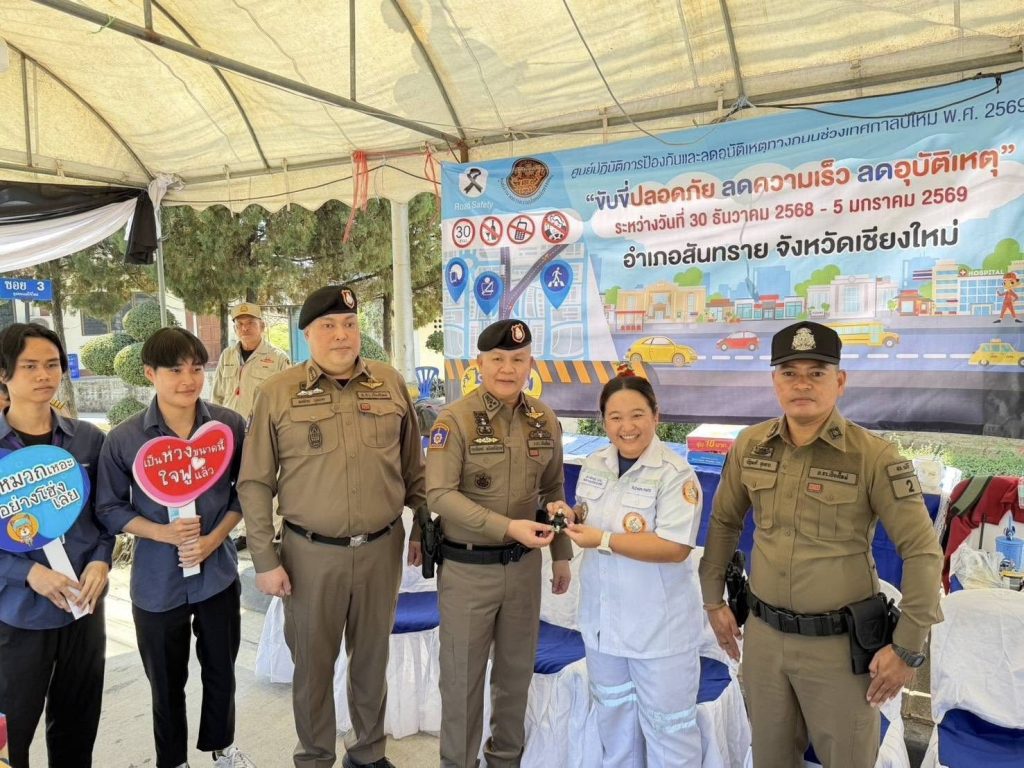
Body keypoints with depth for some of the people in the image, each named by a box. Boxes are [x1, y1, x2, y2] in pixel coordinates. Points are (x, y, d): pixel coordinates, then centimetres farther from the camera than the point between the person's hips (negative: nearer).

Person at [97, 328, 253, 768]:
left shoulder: (230, 426, -9)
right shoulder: (123, 439, -12)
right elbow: (110, 508, -4)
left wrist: (215, 537, -13)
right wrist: (164, 533, -19)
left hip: (218, 573, 1)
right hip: (157, 582, -1)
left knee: (221, 670, 19)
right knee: (166, 682, 17)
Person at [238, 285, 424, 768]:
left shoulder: (391, 384, 1)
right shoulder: (278, 393, -5)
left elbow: (414, 468, 8)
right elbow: (255, 484, -3)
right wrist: (265, 560, -5)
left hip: (382, 548, 2)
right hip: (311, 553, -2)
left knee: (372, 657, 18)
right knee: (313, 663, 14)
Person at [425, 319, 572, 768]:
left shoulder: (545, 420, 0)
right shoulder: (455, 420, -15)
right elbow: (439, 495, -21)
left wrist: (561, 554, 12)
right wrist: (508, 527, -28)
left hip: (524, 564, 4)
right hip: (467, 568, -4)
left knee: (517, 669, 19)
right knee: (463, 674, 11)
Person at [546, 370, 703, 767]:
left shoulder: (676, 474, -20)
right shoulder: (594, 465, 2)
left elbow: (675, 548, -26)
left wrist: (603, 540, -27)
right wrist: (571, 517, -8)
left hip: (659, 624, -6)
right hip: (603, 618, 7)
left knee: (667, 723, 10)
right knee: (613, 714, 26)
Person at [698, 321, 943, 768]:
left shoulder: (873, 456, -16)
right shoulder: (750, 446, -3)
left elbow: (922, 551, -12)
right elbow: (723, 522, 9)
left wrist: (907, 648, -11)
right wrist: (713, 601, 10)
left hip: (840, 643, -3)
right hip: (763, 634, 4)